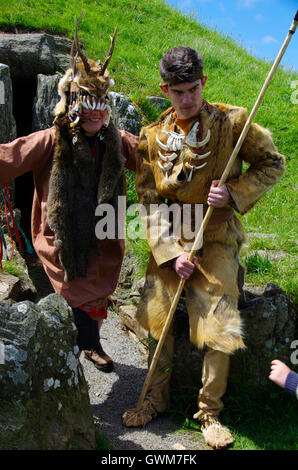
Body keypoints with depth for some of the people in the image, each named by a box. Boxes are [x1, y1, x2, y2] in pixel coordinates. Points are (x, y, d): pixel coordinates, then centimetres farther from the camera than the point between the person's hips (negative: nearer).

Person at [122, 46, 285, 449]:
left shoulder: (233, 121, -7)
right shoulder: (152, 138, 0)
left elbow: (273, 163, 2)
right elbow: (150, 201, -1)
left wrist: (235, 193, -16)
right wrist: (172, 251, -12)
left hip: (217, 240, -2)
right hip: (169, 242, 3)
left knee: (217, 329, -2)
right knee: (158, 318, 10)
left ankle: (210, 411, 21)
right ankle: (156, 397, 33)